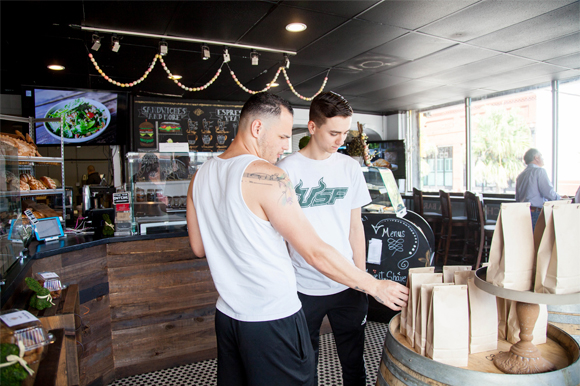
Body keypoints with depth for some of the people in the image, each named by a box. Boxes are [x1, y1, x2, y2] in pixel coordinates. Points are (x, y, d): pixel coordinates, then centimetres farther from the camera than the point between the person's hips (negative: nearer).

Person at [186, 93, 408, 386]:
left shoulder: (200, 176, 3)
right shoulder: (267, 176, -21)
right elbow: (316, 253, -20)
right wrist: (376, 287, -9)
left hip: (226, 315, 8)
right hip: (272, 321, -7)